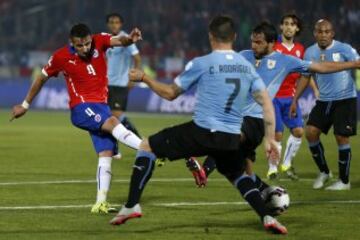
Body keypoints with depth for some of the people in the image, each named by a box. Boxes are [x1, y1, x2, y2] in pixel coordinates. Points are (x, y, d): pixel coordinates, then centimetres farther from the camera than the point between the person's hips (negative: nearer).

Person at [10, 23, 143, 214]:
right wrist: (25, 105, 16)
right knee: (112, 123, -31)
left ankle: (101, 202, -4)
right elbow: (42, 78, 8)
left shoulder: (99, 42, -2)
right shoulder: (61, 57, -6)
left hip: (101, 105, 4)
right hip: (81, 108, -4)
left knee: (106, 154, -4)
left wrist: (129, 39, -46)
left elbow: (119, 41, -21)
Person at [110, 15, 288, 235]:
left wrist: (144, 78, 20)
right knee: (238, 176, 33)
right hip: (232, 139, 4)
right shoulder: (247, 66, 9)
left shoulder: (201, 64, -4)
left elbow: (170, 93, 6)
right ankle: (267, 217, 13)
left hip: (202, 132, -4)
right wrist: (270, 138, 9)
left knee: (146, 147, 12)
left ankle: (132, 205, 3)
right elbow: (267, 103, 5)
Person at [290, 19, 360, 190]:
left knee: (341, 137, -7)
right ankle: (324, 172, 15)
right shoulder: (311, 52, 4)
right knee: (310, 132, -5)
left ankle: (344, 181, 7)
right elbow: (306, 77, 14)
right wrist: (295, 100, 11)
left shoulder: (344, 49, -10)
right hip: (324, 101, 5)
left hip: (345, 99, -5)